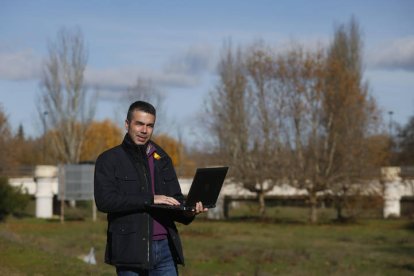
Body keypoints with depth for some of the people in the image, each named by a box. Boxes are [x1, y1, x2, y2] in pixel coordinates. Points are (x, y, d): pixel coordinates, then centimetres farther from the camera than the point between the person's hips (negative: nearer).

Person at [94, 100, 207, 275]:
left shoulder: (162, 159, 17)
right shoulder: (109, 160, 2)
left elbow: (176, 199, 19)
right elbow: (104, 200, -13)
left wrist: (189, 211, -5)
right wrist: (150, 200, -18)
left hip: (166, 248, 4)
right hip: (131, 249, -4)